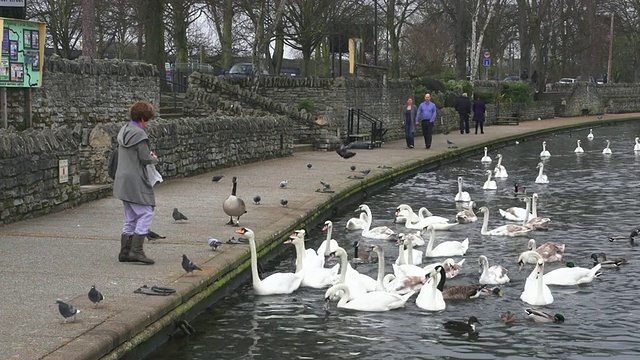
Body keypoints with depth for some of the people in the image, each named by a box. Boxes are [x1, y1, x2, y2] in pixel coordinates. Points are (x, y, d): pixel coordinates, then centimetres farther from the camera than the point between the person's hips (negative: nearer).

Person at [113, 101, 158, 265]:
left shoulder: (124, 130, 13)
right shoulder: (139, 134, -16)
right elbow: (145, 159, -17)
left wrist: (148, 154, 11)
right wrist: (154, 159, 5)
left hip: (123, 180, 9)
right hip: (136, 180, -9)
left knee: (130, 217, 14)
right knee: (145, 213, -6)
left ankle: (125, 251, 14)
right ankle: (136, 250, -12)